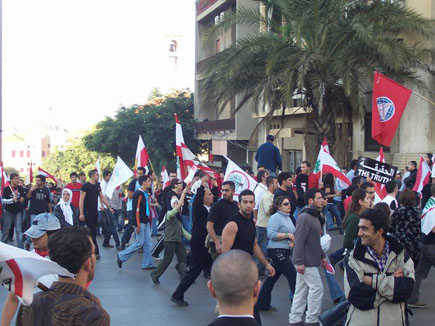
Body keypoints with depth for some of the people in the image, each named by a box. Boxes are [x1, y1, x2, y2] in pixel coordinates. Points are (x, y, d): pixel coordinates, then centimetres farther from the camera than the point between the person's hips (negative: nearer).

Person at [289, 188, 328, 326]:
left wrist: (322, 256, 19)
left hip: (311, 260, 9)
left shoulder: (315, 216, 15)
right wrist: (299, 262, -23)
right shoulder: (304, 217, -17)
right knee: (317, 288, -5)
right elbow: (299, 241, -21)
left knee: (301, 290, 12)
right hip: (306, 262, -9)